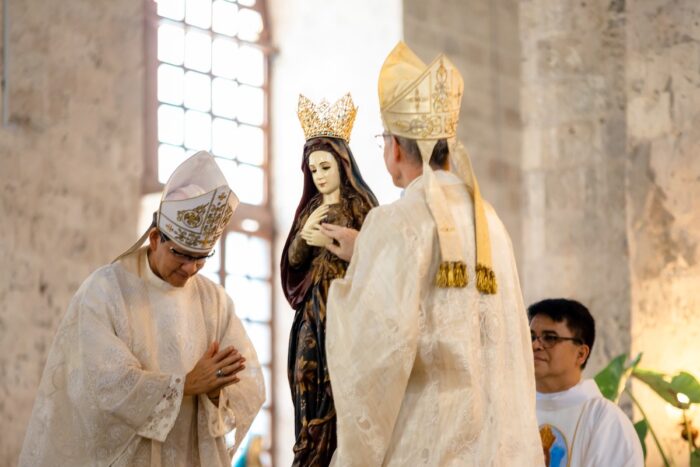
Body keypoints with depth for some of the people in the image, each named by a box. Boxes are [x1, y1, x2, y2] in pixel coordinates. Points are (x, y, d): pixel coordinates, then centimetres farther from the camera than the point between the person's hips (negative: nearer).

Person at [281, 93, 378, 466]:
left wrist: (333, 243, -16)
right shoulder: (310, 208, 17)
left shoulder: (360, 204, -1)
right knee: (307, 378, -1)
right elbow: (293, 259, 11)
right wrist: (305, 235, -8)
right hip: (312, 305, 6)